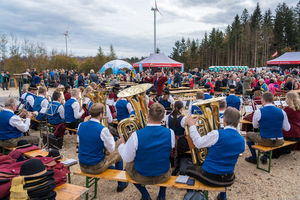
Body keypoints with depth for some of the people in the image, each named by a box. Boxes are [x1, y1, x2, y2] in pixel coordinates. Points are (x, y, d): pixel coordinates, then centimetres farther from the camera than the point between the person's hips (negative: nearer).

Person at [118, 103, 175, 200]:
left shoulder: (136, 135, -26)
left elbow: (127, 158, -15)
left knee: (128, 165, 30)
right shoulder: (170, 133, -18)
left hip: (141, 177, -2)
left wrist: (121, 145, 4)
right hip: (163, 177, 2)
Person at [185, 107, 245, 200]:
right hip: (228, 180, 5)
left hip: (209, 177, -5)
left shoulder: (217, 134, -23)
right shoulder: (242, 140, -4)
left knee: (189, 169, 25)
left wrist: (192, 126, -4)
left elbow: (198, 143, -14)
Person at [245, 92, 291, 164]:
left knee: (248, 135, 22)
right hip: (279, 142, 4)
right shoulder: (282, 112, -5)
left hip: (265, 141, -4)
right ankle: (265, 157, 39)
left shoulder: (258, 112, -14)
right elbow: (287, 129, 3)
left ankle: (254, 158, 28)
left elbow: (255, 126, 3)